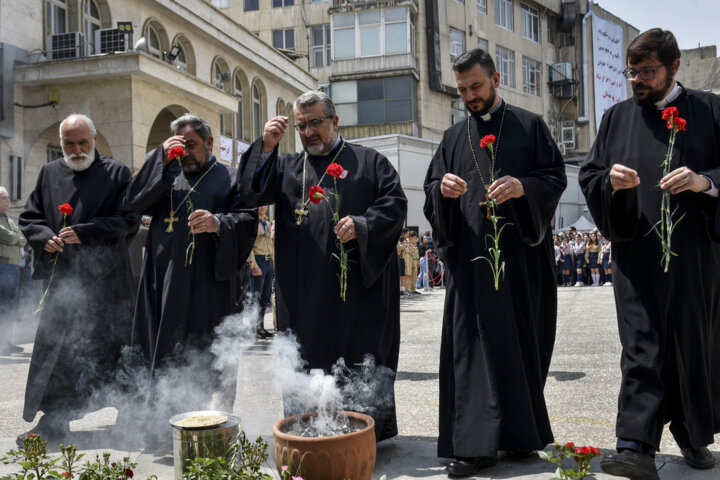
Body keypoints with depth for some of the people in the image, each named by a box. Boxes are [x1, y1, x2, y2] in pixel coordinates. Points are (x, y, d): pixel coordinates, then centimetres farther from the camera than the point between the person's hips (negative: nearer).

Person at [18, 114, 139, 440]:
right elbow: (28, 218, 15)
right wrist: (45, 238, -6)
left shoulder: (117, 173, 1)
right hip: (61, 277, 3)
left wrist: (84, 233, -16)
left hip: (104, 278, -3)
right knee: (54, 348, 3)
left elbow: (130, 219, -7)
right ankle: (54, 420, 14)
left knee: (108, 348, 6)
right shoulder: (49, 173, 13)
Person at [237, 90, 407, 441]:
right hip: (304, 290, 3)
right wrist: (266, 147, -8)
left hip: (358, 283, -2)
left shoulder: (369, 161, 11)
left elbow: (395, 202, 2)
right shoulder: (288, 166, 18)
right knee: (306, 358, 5)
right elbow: (252, 192, 4)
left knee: (363, 356, -2)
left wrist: (362, 225, -14)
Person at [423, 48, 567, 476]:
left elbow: (556, 177, 2)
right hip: (470, 254, 2)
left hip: (521, 252, -1)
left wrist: (523, 186, -17)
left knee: (522, 338, 4)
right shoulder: (454, 138, 16)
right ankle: (477, 443, -1)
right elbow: (431, 188, 12)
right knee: (474, 342, -3)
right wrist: (443, 188, -11)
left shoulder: (529, 126, 8)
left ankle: (520, 432, 20)